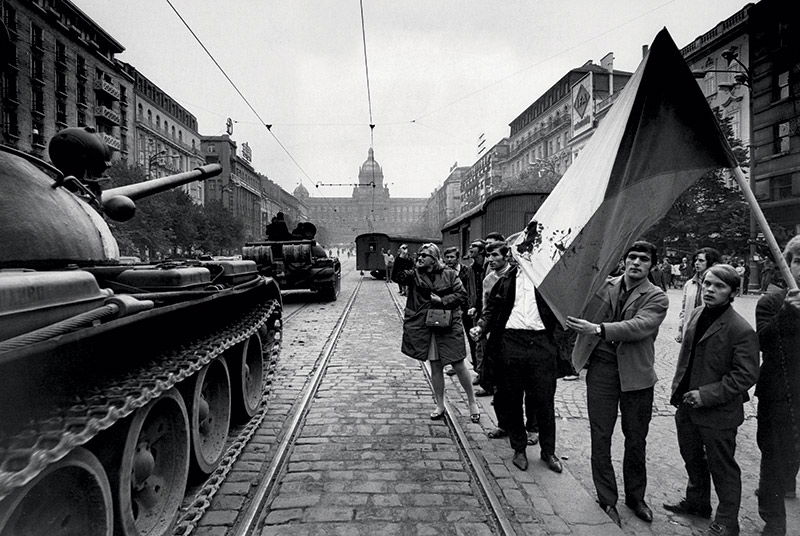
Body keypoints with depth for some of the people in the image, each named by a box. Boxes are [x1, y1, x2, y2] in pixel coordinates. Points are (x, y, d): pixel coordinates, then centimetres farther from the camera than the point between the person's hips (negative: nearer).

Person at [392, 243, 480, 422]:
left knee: (459, 365, 2)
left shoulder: (449, 274, 1)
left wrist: (443, 300, -13)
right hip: (425, 328, 2)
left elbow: (462, 295, -2)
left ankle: (472, 402, 21)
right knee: (435, 367, 10)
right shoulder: (414, 274, 5)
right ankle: (440, 406, 24)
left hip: (449, 326, -2)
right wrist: (401, 258, -21)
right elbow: (396, 277, -10)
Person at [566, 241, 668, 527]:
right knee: (601, 437, 7)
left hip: (637, 374, -1)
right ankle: (607, 499, 24)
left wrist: (598, 329, -32)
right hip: (601, 368, 1)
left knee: (636, 439, 15)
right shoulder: (604, 284, 4)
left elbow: (638, 327, -21)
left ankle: (635, 497, 36)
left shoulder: (657, 297, -3)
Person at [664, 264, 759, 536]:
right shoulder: (696, 315, 2)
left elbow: (745, 376, -19)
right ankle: (697, 501, 46)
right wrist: (678, 388, 10)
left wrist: (706, 395, -22)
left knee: (722, 468, 11)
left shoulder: (741, 331, -20)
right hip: (688, 405, 7)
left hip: (718, 412, -7)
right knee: (692, 459, 24)